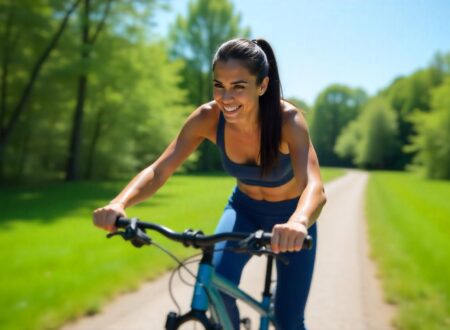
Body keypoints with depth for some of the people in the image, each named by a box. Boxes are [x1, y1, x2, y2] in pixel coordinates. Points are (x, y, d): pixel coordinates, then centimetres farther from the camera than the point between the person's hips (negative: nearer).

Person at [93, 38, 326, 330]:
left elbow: (315, 187, -46)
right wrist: (120, 203, -46)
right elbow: (158, 170, -27)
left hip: (290, 217, -2)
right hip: (244, 209, 2)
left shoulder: (287, 119, -33)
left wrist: (298, 223, -68)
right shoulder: (207, 118, -24)